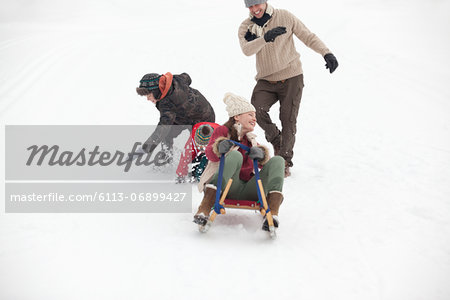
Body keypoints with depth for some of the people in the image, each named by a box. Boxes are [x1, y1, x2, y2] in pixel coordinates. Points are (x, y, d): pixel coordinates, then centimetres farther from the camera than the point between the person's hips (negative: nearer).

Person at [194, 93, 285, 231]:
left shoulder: (251, 140, 29)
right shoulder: (223, 131, 15)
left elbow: (263, 162, 11)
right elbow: (210, 153, -3)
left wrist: (262, 155, -14)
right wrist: (219, 147, -27)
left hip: (246, 191, 4)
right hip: (229, 187, -4)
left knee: (277, 160, -13)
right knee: (235, 155, -33)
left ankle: (272, 213, -36)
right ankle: (204, 210, -43)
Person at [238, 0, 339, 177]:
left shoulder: (285, 17, -4)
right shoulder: (246, 27, 0)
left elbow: (308, 37, -1)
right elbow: (246, 50, -19)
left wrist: (327, 53, -14)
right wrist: (265, 38, -37)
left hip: (291, 78, -2)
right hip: (266, 81, 2)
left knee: (288, 120, -4)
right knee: (256, 110, -21)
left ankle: (285, 161, 10)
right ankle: (275, 139, 5)